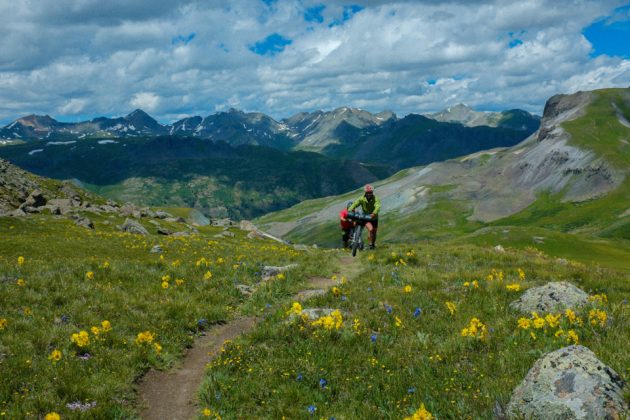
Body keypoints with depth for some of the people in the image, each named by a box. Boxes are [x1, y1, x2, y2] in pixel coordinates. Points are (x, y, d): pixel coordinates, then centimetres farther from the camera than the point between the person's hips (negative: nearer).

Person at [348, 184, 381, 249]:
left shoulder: (375, 199, -21)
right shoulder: (362, 199, -17)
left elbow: (377, 207, -39)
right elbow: (355, 204, -29)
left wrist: (374, 213, -59)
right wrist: (350, 210, -49)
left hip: (374, 218, 1)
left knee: (374, 232, 12)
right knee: (370, 229, -26)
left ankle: (373, 244, 38)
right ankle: (370, 243, -8)